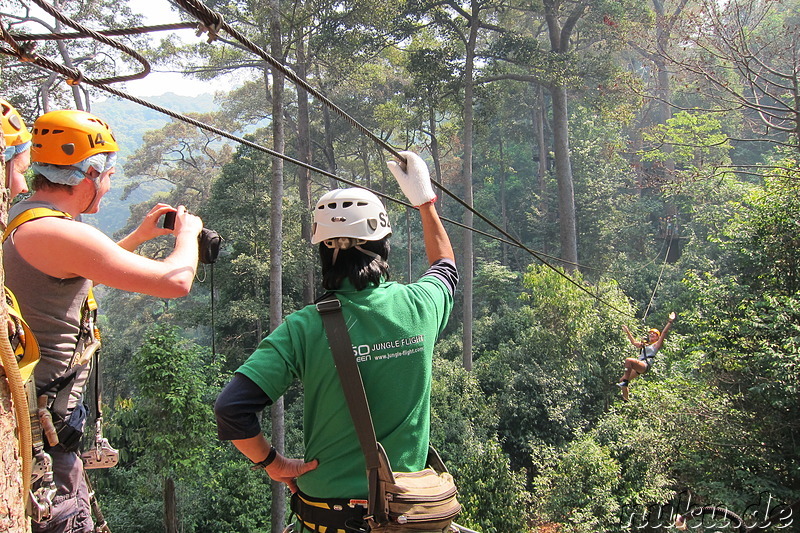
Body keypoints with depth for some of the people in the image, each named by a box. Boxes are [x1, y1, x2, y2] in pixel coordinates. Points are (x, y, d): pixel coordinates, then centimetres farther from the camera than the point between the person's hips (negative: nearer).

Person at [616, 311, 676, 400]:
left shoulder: (656, 345, 11)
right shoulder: (643, 344, 30)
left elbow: (664, 333, 1)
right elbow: (634, 342, 44)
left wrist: (670, 322, -6)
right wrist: (628, 332, 50)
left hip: (645, 365, -8)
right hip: (638, 367, 8)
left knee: (629, 360, -35)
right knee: (622, 380, -1)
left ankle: (625, 382, -35)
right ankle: (626, 400, 4)